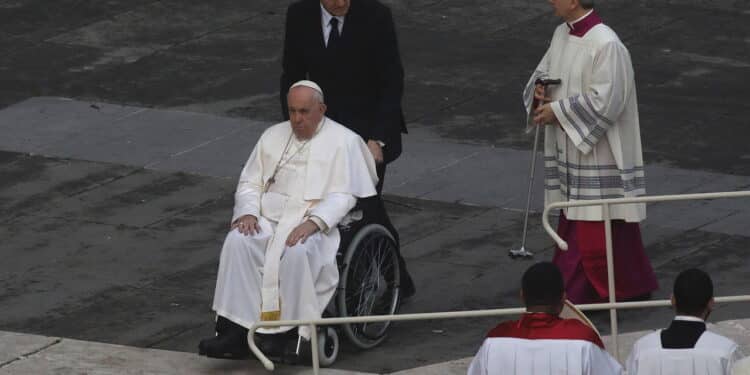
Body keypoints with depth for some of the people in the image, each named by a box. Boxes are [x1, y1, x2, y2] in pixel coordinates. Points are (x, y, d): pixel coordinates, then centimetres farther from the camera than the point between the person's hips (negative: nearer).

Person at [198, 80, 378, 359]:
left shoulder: (343, 142, 3)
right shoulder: (273, 136, 18)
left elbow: (343, 195, -6)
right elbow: (250, 182, 18)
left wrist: (312, 222, -21)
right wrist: (248, 212, -5)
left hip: (315, 224, -4)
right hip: (268, 219, 4)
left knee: (296, 251, -38)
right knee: (237, 242, -28)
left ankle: (288, 333, -30)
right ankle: (235, 330, -33)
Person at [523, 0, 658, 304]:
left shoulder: (606, 45, -21)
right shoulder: (563, 34, 5)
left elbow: (604, 102, -23)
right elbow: (545, 71, 18)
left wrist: (558, 111, -18)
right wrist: (540, 88, -6)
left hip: (597, 155, -8)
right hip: (570, 152, 8)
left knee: (597, 230, -2)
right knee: (573, 224, 14)